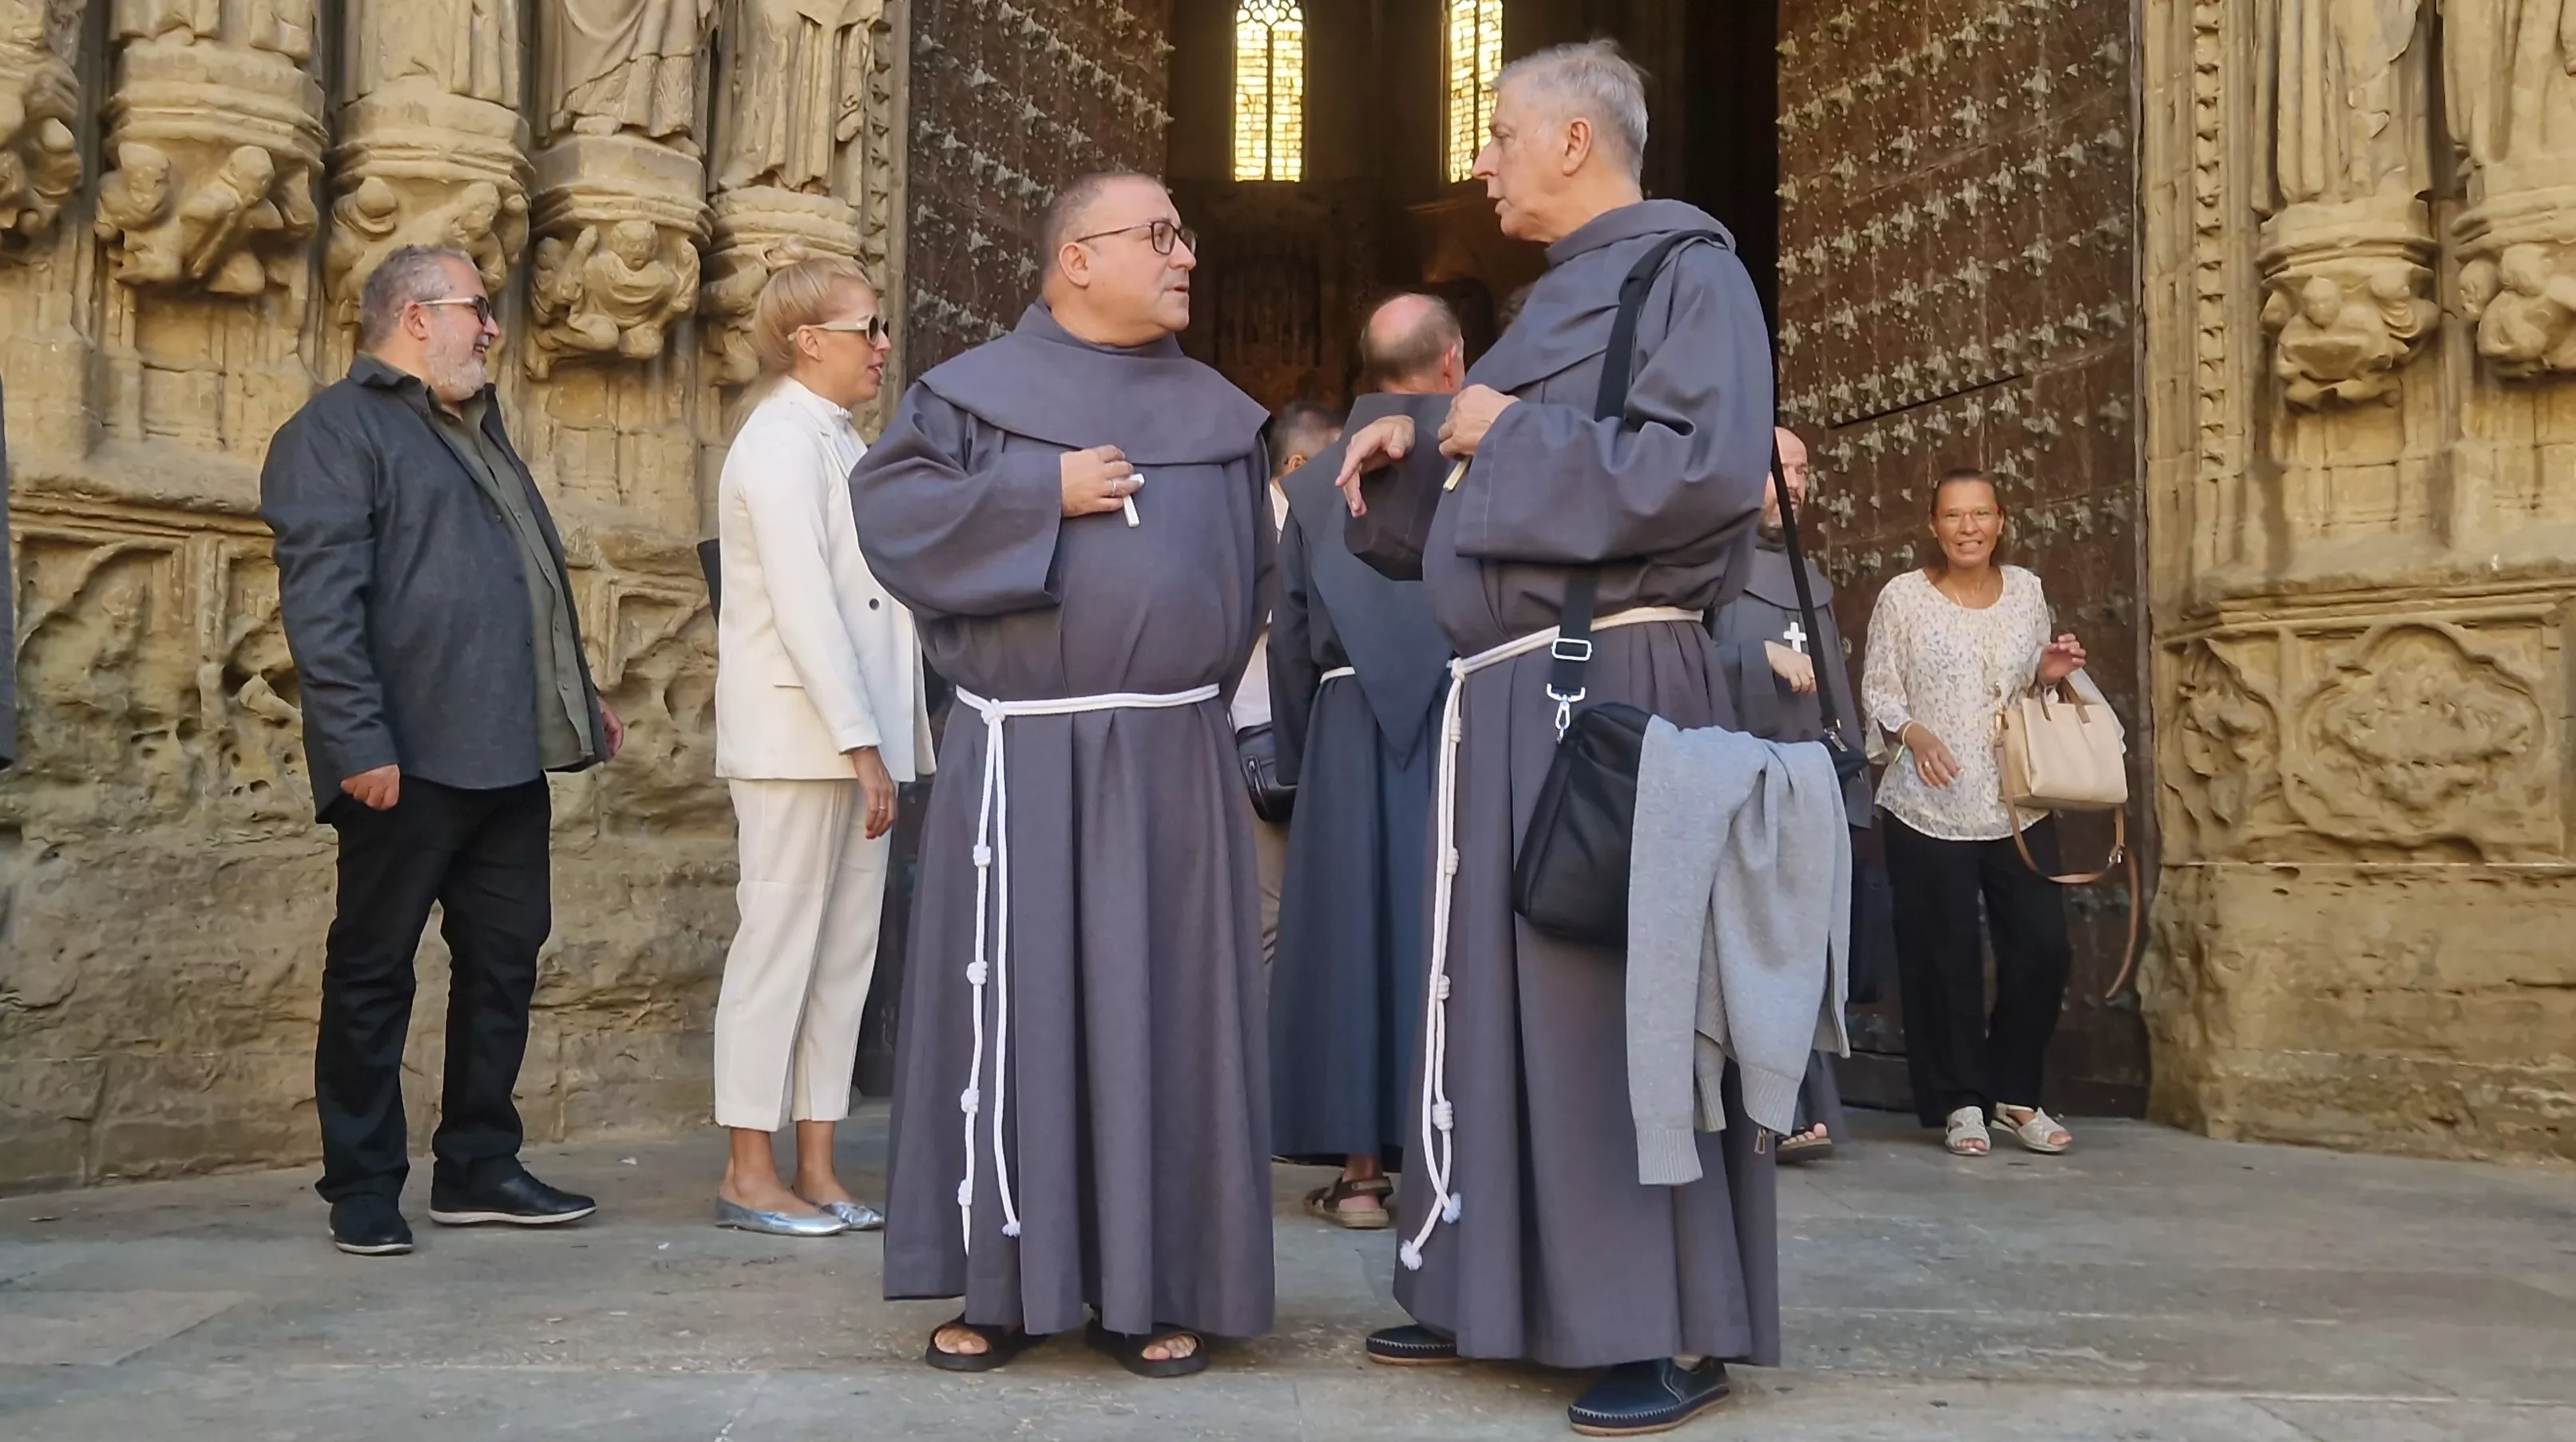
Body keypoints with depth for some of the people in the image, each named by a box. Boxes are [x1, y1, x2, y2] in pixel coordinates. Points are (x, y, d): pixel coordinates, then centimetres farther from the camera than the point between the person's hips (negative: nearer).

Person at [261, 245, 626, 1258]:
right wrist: (358, 740, -23)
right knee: (373, 970, 2)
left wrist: (579, 697, 24)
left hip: (506, 755, 9)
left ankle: (479, 1168, 21)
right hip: (407, 759, -9)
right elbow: (319, 598, -16)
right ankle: (362, 1190, 11)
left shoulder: (473, 427, 22)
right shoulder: (337, 430, -6)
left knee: (505, 956, 11)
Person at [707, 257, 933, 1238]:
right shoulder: (782, 442, -10)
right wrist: (862, 746, -20)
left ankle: (816, 1167, 15)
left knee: (846, 950, 9)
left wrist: (887, 741, 10)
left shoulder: (841, 444, 18)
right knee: (779, 942, -2)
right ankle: (749, 1174, 6)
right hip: (797, 738, -9)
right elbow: (803, 607, -18)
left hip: (860, 733, 9)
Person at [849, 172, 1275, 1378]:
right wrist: (1041, 494, -12)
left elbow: (1251, 564, 17)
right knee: (1012, 1008, 0)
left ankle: (1150, 1286, 12)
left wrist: (1203, 677, 7)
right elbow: (888, 504, -6)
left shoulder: (1218, 411, 13)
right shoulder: (979, 388, 3)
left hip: (1174, 756, 3)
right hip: (1024, 758, -2)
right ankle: (1004, 1281, 11)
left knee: (1164, 1014, 3)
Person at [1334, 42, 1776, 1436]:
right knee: (1498, 996, 10)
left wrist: (1513, 432, -12)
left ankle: (1678, 1329, 2)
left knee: (1617, 994, -7)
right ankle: (1498, 1291, 19)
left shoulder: (1686, 271, -5)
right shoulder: (1559, 296, 20)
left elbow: (1709, 471, -20)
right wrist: (1418, 449, 8)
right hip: (1508, 693, 9)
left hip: (1613, 689, -9)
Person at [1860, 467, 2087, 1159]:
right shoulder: (1903, 596, -3)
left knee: (2044, 946, 1)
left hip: (2019, 806, 4)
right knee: (1946, 958, 0)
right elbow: (1877, 690, -2)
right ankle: (1961, 1102, 14)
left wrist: (2049, 674, -2)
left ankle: (2014, 1094, 19)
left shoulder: (2026, 590, 9)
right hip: (1930, 810, -4)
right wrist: (1912, 732, -19)